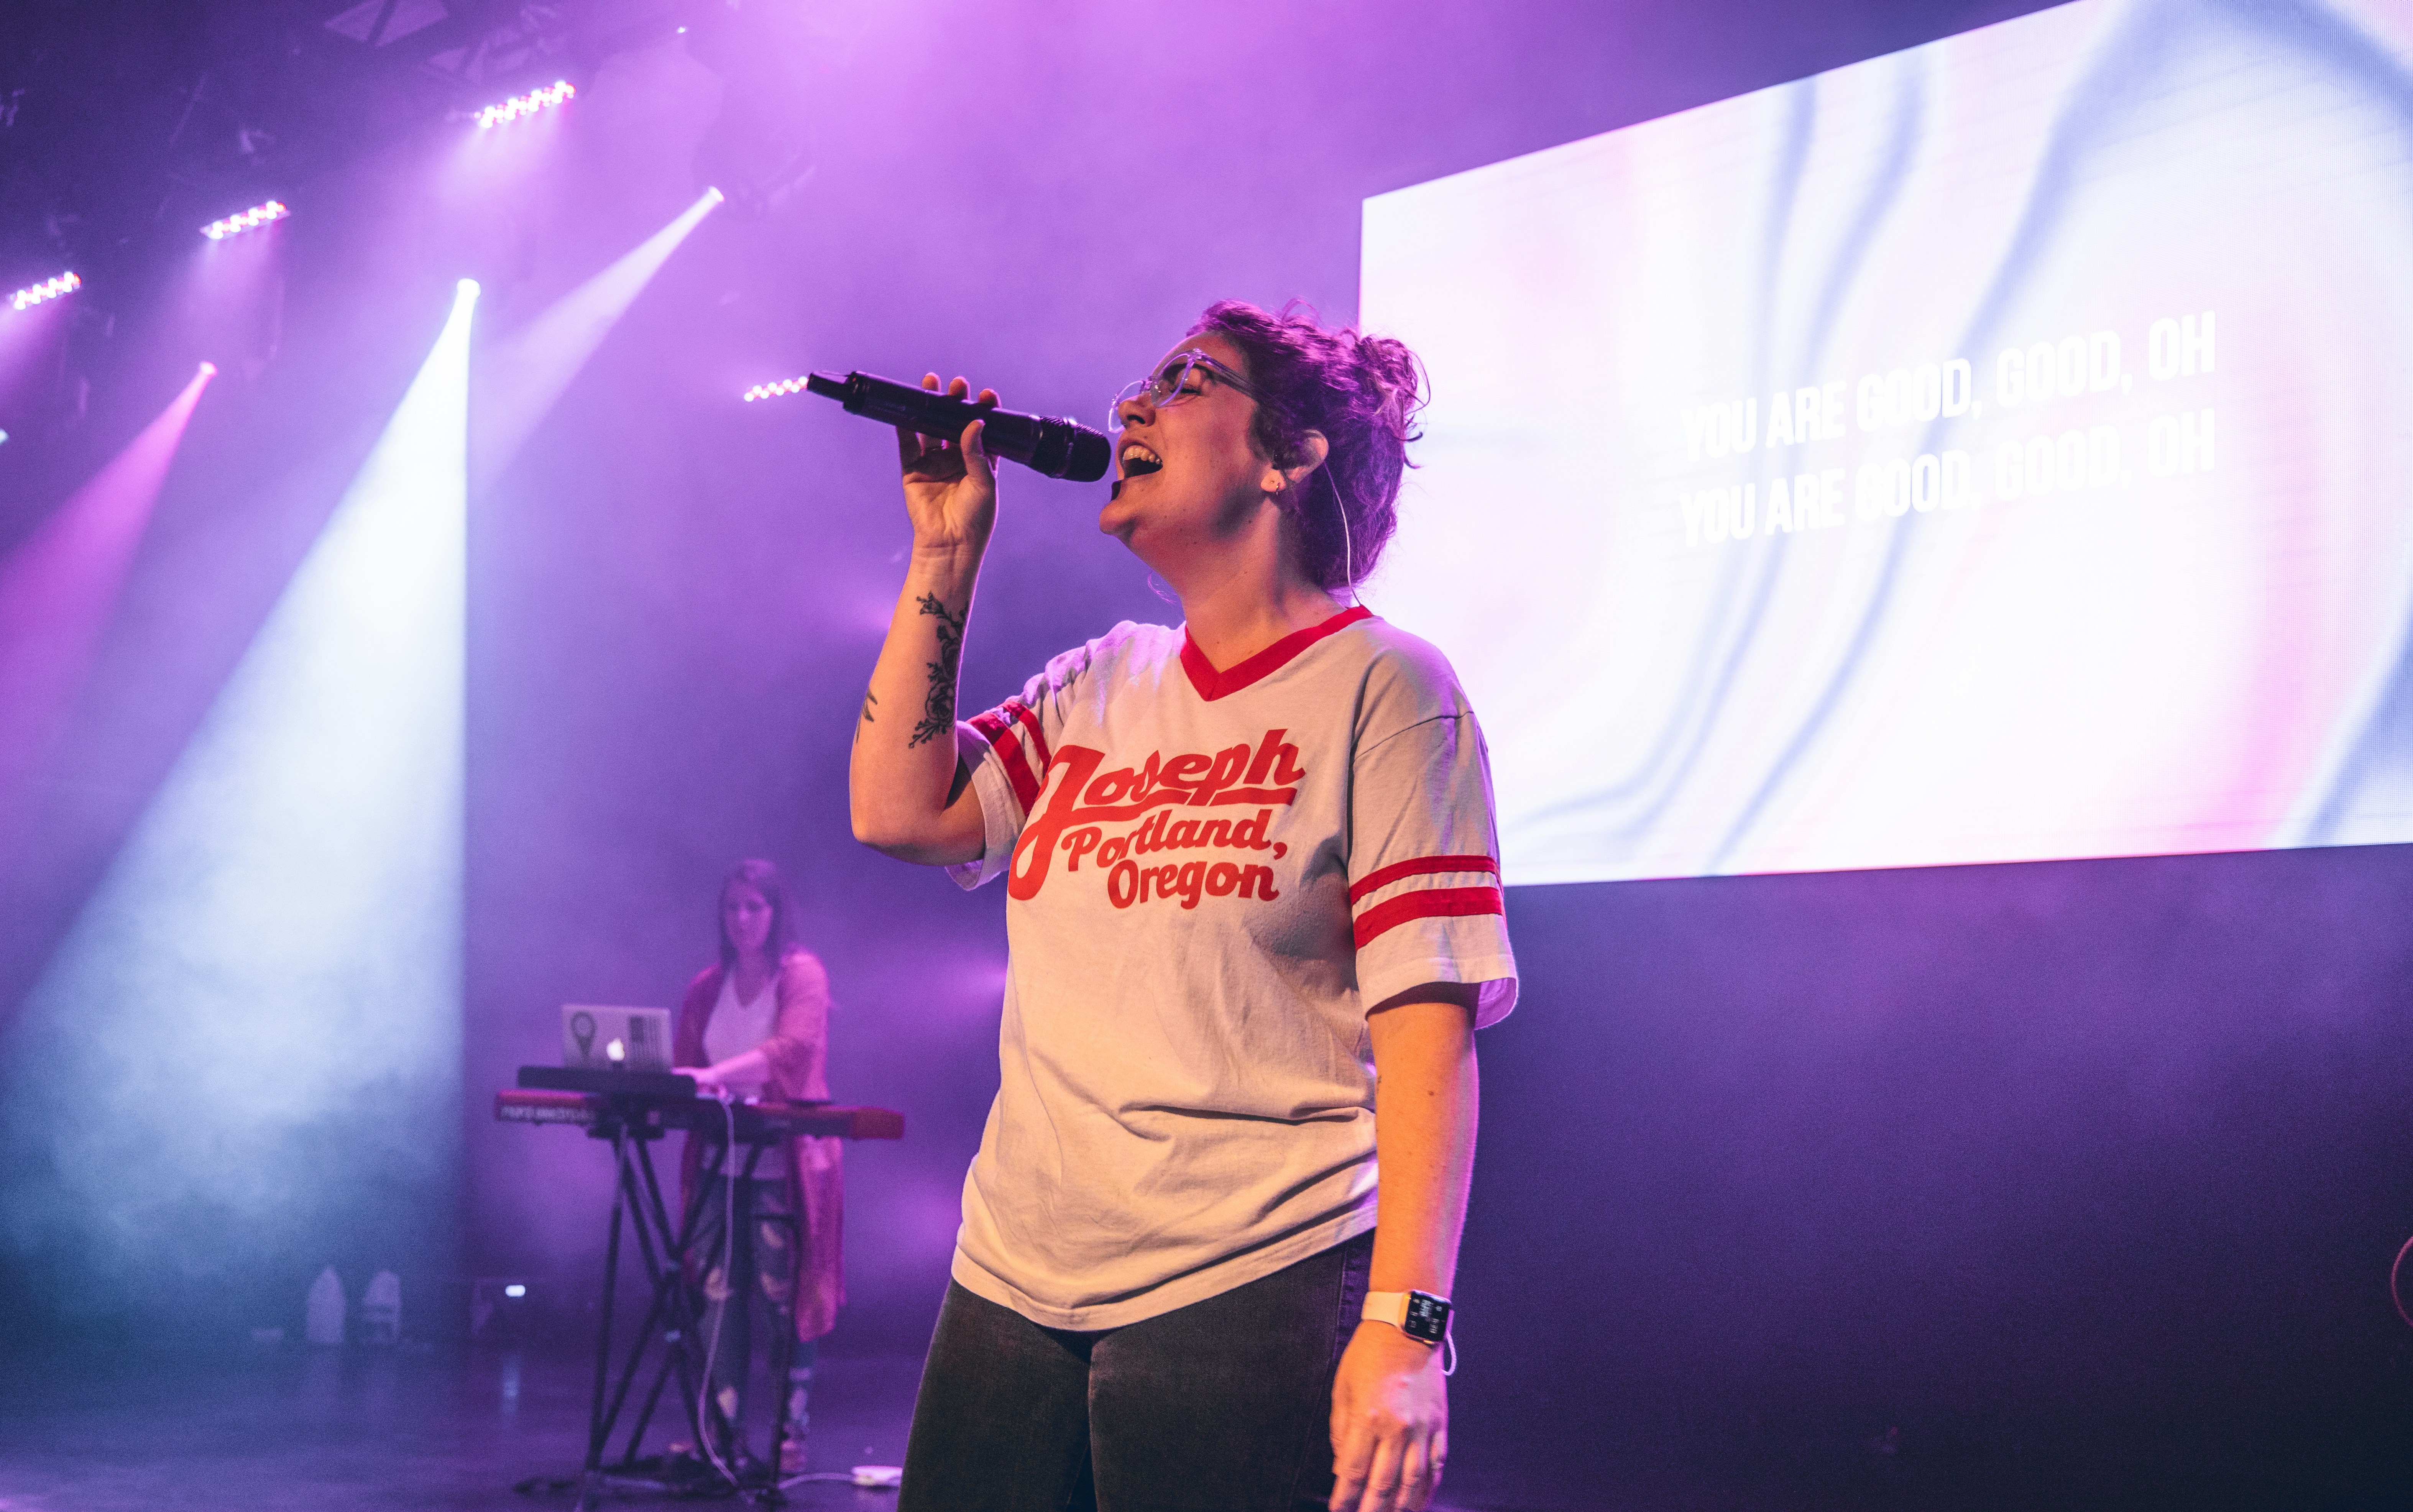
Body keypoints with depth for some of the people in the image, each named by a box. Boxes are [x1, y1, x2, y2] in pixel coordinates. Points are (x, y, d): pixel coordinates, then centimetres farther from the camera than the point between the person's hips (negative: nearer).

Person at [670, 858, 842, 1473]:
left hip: (784, 1164, -4)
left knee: (787, 1301, -3)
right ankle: (724, 1433, 6)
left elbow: (793, 1049, -20)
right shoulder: (706, 988, 12)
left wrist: (717, 1076, -32)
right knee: (718, 1297, 0)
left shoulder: (803, 974, -4)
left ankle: (792, 1435, 5)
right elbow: (684, 1064, 12)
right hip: (719, 1163, 4)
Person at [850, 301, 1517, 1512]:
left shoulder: (1380, 688, -5)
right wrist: (945, 555, 9)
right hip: (1010, 1287, 6)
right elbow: (897, 813, 8)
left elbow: (1428, 1027, -12)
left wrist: (1404, 1326, -20)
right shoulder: (1098, 687, 14)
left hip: (1249, 1302, -6)